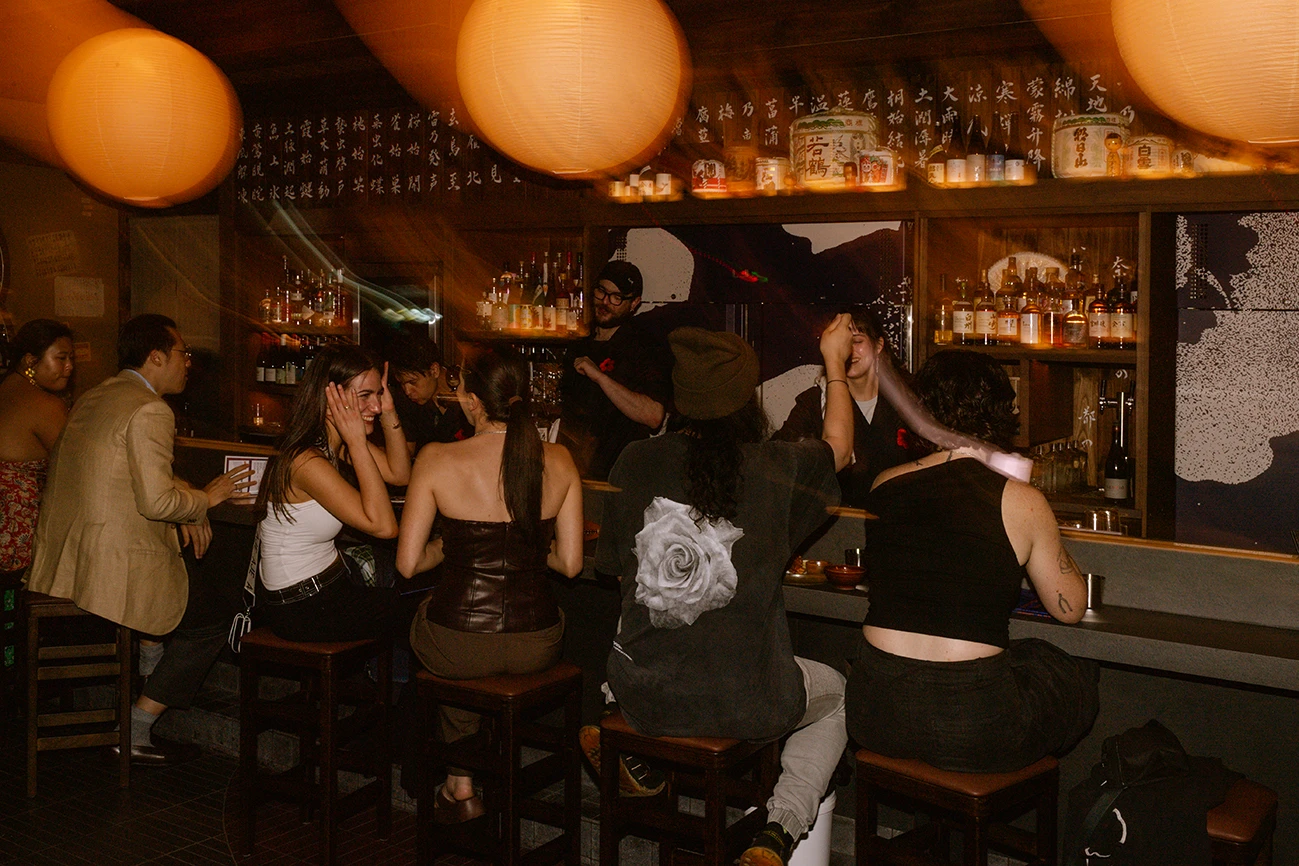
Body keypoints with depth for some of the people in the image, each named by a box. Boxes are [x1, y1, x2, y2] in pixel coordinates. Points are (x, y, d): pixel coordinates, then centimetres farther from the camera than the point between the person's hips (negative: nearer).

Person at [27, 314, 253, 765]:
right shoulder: (150, 411, -15)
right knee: (215, 618, 7)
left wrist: (183, 494, 16)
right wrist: (206, 498, -4)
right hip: (113, 572, -9)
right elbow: (157, 501, -22)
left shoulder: (93, 398, 14)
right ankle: (135, 731, 7)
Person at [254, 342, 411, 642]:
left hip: (331, 579, 9)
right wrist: (357, 442, -30)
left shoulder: (335, 444, -1)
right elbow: (383, 525, -31)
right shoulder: (306, 461, -28)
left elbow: (400, 474, 6)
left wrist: (388, 414, -7)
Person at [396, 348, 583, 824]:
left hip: (458, 646, -2)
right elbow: (570, 563, 3)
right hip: (537, 645, 2)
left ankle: (461, 782, 38)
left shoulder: (437, 459, -10)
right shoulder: (558, 461, -2)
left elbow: (408, 563, -6)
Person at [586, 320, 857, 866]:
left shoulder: (636, 462, -6)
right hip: (744, 707, -4)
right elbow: (838, 444, 13)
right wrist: (834, 362, 28)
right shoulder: (778, 468, -11)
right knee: (834, 692, 28)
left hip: (642, 698, 4)